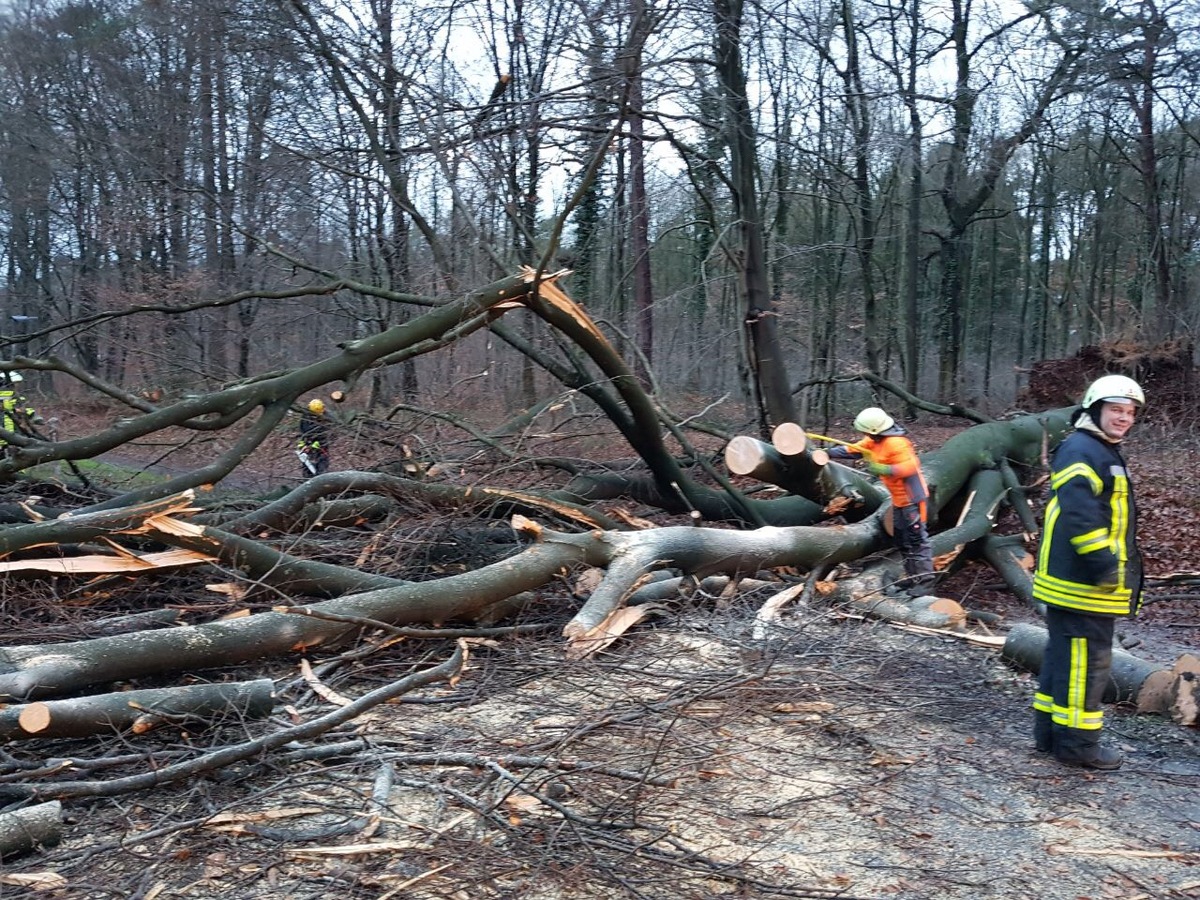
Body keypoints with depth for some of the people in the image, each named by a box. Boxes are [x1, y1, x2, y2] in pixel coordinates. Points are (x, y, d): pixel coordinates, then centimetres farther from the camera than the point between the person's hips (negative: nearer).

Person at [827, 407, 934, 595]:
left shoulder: (895, 443, -25)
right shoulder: (875, 440, 4)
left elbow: (910, 466, -31)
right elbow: (853, 450, 9)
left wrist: (884, 469, -35)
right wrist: (830, 453, 2)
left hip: (911, 497, -10)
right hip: (899, 498, 10)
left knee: (916, 538, -5)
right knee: (901, 539, 16)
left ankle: (924, 578, 2)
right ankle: (912, 576, 24)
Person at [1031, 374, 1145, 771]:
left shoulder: (1105, 453, 21)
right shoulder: (1081, 450, -15)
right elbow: (1079, 510, -27)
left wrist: (1111, 563, 29)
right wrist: (1101, 560, -29)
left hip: (1074, 581, 11)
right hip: (1082, 584, -11)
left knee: (1064, 655, 15)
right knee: (1086, 660, -4)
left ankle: (1049, 731, 24)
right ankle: (1077, 742, 5)